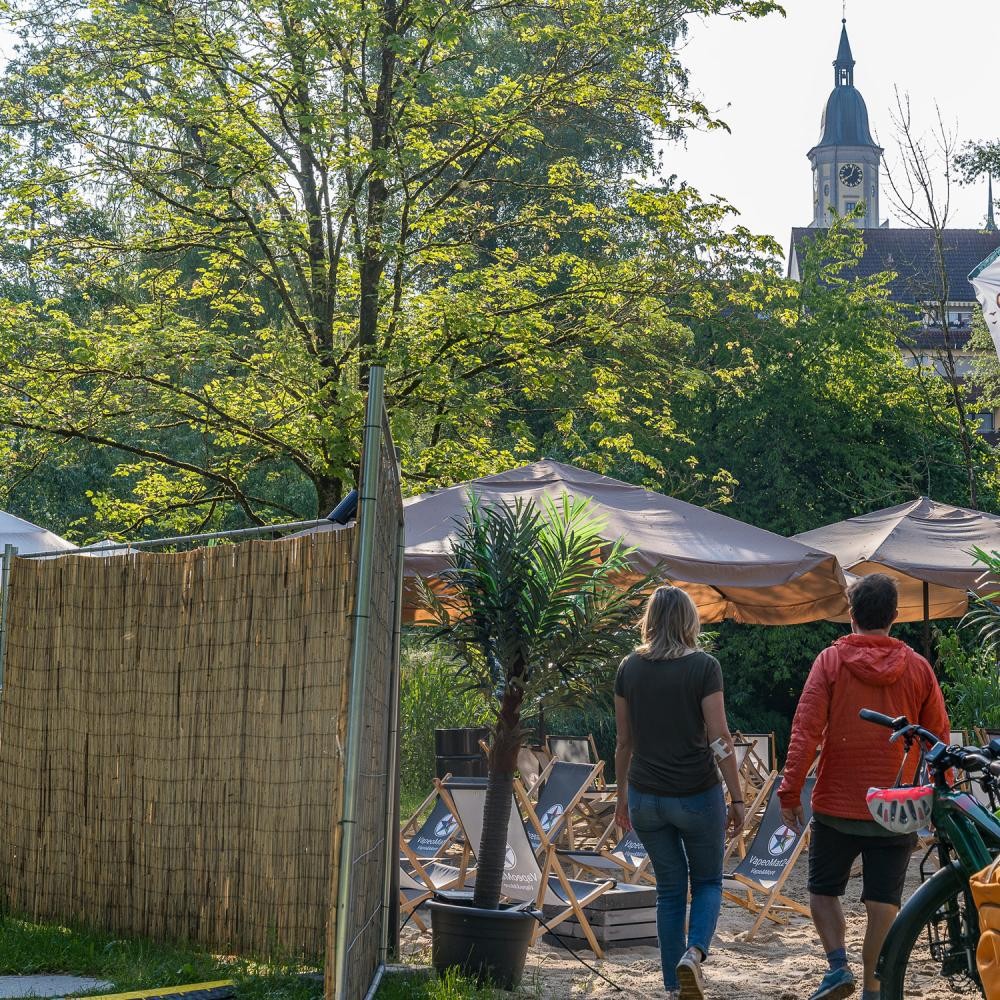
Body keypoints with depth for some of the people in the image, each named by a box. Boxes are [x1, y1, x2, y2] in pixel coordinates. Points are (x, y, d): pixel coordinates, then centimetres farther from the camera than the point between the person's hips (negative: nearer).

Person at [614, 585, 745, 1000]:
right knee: (708, 882, 15)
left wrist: (622, 795, 17)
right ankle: (694, 952, -11)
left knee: (670, 888, 15)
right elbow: (719, 739, -11)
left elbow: (624, 741, 7)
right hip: (697, 795, -3)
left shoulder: (629, 668, 1)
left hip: (645, 798, 3)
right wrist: (737, 798, -4)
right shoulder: (704, 667, -10)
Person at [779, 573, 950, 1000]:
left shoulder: (831, 660, -6)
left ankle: (838, 965, -2)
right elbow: (939, 740, 3)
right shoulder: (918, 667, 0)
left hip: (837, 805, -1)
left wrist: (789, 790, -8)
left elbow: (806, 730, -12)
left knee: (823, 890, 14)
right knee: (883, 904, 7)